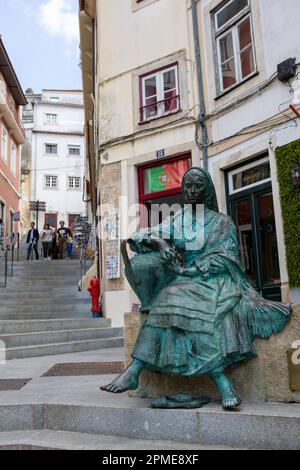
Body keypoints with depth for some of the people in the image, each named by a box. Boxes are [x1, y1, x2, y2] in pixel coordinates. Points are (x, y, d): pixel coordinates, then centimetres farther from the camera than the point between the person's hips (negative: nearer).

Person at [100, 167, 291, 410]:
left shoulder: (222, 221, 9)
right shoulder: (177, 220, 16)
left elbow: (226, 257, -3)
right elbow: (142, 235, 8)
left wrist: (192, 269, -14)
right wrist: (159, 242, -15)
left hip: (213, 279, -3)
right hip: (184, 280, 4)